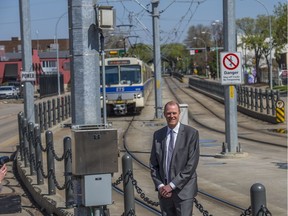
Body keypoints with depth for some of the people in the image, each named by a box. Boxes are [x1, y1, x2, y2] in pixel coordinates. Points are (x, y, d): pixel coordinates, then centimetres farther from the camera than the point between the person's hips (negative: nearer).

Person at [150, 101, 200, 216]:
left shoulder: (191, 133, -5)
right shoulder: (158, 135, 8)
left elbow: (191, 164, -10)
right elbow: (153, 164, 11)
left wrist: (172, 185, -12)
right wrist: (159, 185, -4)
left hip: (183, 191, -4)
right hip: (164, 192, 4)